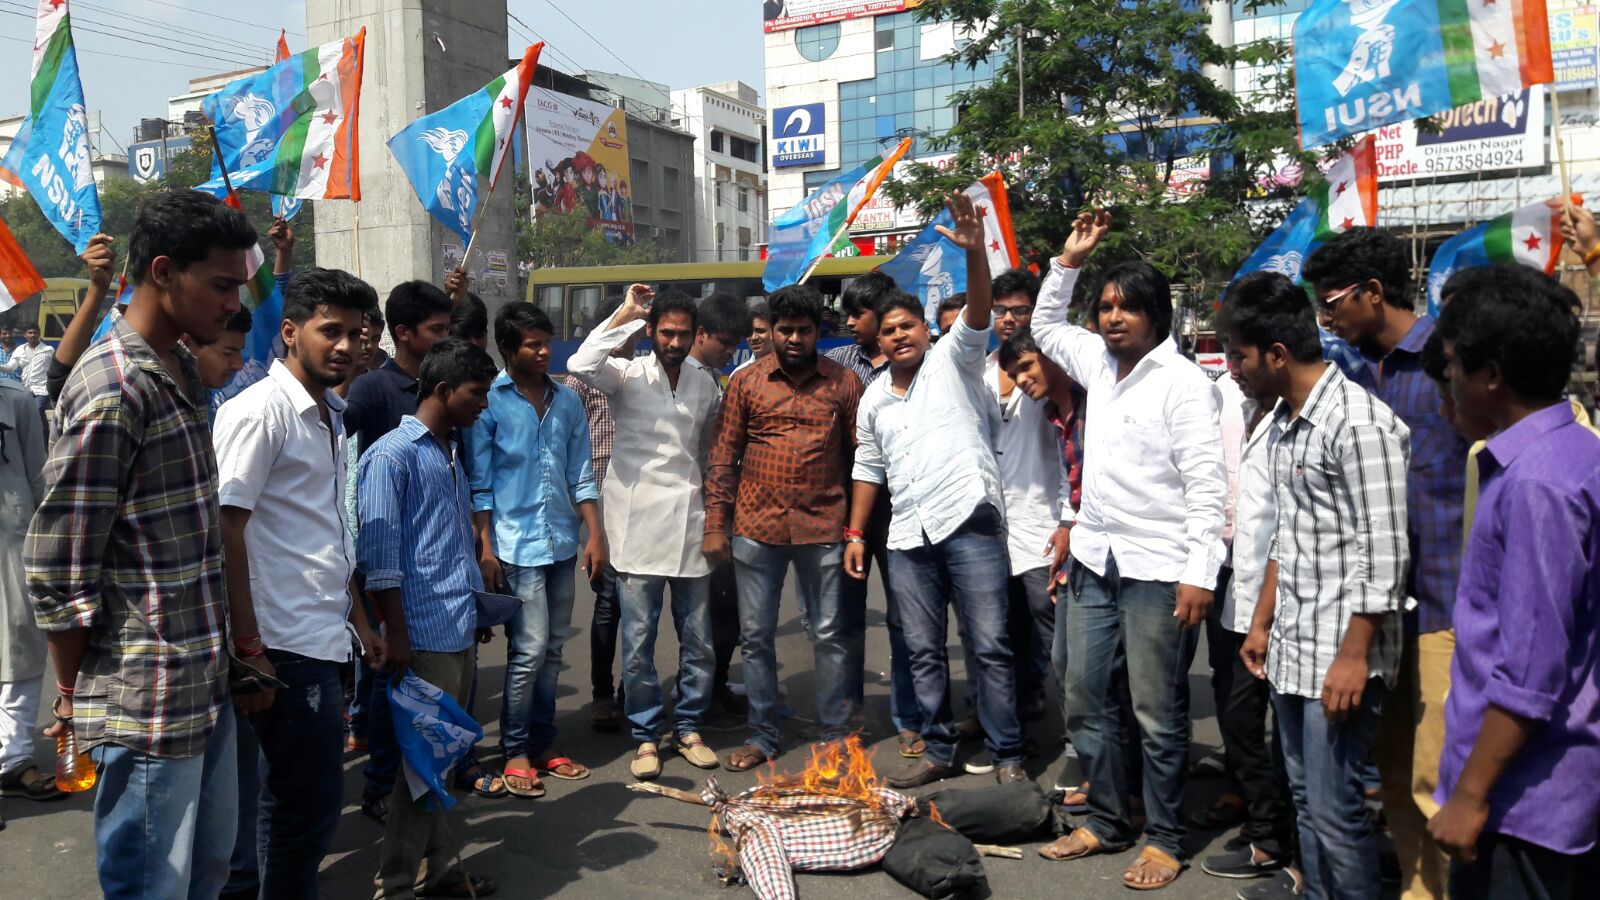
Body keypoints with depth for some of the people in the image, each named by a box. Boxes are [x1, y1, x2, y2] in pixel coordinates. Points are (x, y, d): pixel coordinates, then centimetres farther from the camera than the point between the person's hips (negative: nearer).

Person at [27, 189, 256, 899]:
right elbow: (56, 571, -18)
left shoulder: (183, 372, 10)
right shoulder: (113, 391, -19)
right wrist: (77, 695, -6)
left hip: (206, 682, 9)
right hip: (147, 705, -8)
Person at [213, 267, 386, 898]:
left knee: (294, 803, 17)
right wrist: (248, 649, -19)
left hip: (322, 641, 9)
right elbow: (226, 533, -17)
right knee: (308, 805, -2)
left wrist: (359, 621, 21)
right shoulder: (260, 410, -12)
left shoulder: (330, 416, 15)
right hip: (286, 646, -9)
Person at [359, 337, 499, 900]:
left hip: (461, 629, 8)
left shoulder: (451, 451, 15)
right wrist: (395, 635, -16)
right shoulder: (392, 456, -11)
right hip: (426, 634, -8)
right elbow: (379, 553, -14)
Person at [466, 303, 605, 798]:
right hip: (516, 546, -5)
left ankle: (542, 744, 23)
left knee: (552, 650, 11)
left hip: (562, 543, 5)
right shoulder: (489, 402, -4)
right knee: (529, 650, -6)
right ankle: (515, 752, 9)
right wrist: (485, 549, -9)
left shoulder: (567, 400, 10)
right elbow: (479, 483, -4)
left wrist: (595, 535, 6)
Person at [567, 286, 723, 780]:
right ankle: (646, 735, 16)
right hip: (638, 525, -3)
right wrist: (625, 314, -16)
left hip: (690, 525, 4)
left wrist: (716, 517, 20)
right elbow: (581, 365, -24)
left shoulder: (705, 383, 11)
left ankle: (688, 727, 25)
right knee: (638, 642, 2)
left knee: (698, 640, 8)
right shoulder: (628, 375, -2)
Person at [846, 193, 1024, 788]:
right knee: (923, 651, 11)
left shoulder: (953, 361, 3)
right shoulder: (873, 399, 17)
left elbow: (978, 314, -15)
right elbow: (868, 469, 20)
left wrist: (974, 252, -30)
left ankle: (1007, 755, 9)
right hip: (907, 537, 6)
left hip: (969, 521, -5)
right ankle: (939, 752, 22)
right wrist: (855, 532, 13)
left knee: (990, 646, -2)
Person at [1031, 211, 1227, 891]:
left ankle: (1162, 839, 18)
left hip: (1158, 570, -7)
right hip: (1094, 560, 7)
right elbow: (1045, 325, 29)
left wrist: (1200, 573, -19)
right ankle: (1106, 822, 28)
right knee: (1085, 702, 13)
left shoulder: (1184, 382, -10)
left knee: (1157, 715, 2)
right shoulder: (1099, 362, 10)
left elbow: (1207, 484, -14)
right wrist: (1067, 261, 16)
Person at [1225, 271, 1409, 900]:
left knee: (1334, 812, -1)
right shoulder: (1283, 419, 11)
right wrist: (1261, 624, 19)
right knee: (1305, 802, 17)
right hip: (1289, 648, 9)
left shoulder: (1360, 423, -17)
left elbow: (1382, 554, -18)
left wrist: (1353, 657, -19)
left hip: (1339, 654, -9)